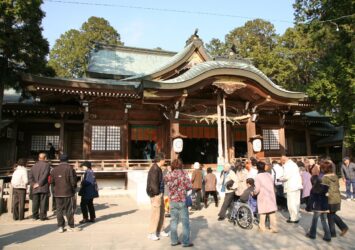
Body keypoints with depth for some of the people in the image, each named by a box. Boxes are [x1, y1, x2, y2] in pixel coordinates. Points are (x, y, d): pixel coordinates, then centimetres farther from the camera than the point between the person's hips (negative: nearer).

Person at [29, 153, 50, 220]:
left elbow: (30, 176, 7)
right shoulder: (46, 165, -5)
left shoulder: (34, 166, 13)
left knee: (35, 202, 10)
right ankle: (42, 216, 0)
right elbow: (45, 176, -15)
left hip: (35, 188, 5)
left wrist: (33, 184, 3)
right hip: (44, 187, -5)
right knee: (43, 202, -1)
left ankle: (35, 215, 15)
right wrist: (40, 183, -10)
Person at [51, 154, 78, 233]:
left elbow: (52, 181, 6)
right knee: (69, 210, 4)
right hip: (68, 193, -3)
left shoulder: (54, 169, 4)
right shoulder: (70, 168, -9)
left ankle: (60, 227, 12)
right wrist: (73, 189, 6)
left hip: (57, 193, 3)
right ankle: (71, 226, 10)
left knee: (59, 210, 11)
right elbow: (73, 181, -11)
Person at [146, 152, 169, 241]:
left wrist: (161, 193, 10)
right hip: (156, 194, -10)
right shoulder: (154, 169, -18)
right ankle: (151, 233, 10)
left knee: (162, 212, 17)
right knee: (155, 213, -2)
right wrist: (157, 193, -13)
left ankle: (160, 230, 29)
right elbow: (153, 183, -20)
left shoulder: (158, 168, 12)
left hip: (160, 193, 10)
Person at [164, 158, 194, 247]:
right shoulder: (184, 173, -7)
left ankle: (174, 240, 18)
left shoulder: (169, 175, 1)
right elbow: (189, 186, -10)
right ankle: (186, 242, 8)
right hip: (182, 200, -4)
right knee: (185, 221, 5)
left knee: (173, 221, 12)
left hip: (172, 201, 4)